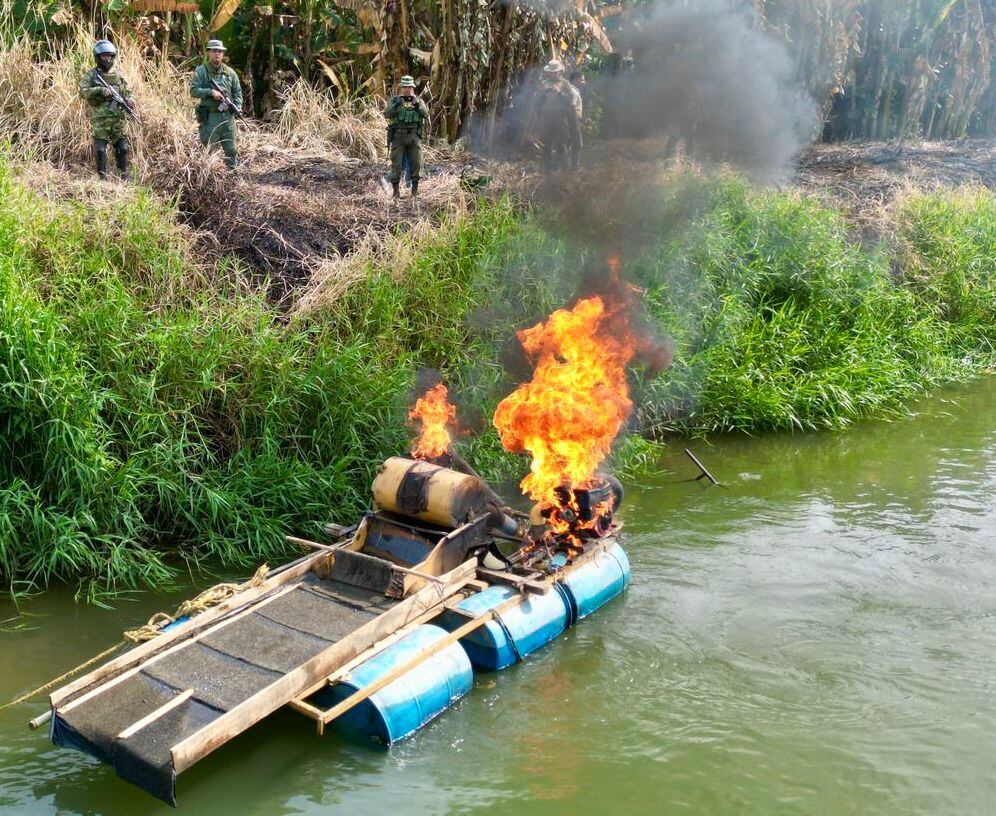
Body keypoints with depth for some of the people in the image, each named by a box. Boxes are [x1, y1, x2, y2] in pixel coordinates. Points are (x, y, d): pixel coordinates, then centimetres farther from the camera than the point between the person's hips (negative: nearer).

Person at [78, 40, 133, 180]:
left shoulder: (119, 75, 13)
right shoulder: (91, 75, 2)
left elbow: (128, 93, 19)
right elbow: (83, 92, -9)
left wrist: (128, 100, -3)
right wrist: (100, 90, -23)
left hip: (119, 118, 3)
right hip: (100, 119, -3)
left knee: (122, 148, 6)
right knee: (100, 149, -4)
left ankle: (124, 175, 17)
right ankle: (102, 177, 3)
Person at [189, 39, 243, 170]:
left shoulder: (230, 72, 11)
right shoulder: (201, 71, 0)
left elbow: (237, 92, 13)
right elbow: (193, 91, -6)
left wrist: (238, 107, -4)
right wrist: (210, 92, -19)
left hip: (228, 116, 3)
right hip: (209, 116, -3)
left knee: (231, 149, 8)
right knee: (208, 149, 0)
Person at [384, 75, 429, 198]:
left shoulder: (418, 100, 10)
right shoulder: (394, 100, 5)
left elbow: (426, 114, -4)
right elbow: (387, 114, -8)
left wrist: (417, 105, -22)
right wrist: (397, 105, -23)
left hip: (414, 137, 2)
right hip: (398, 136, -2)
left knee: (416, 164, 2)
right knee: (396, 164, -3)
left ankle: (415, 190, 11)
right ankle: (395, 191, 3)